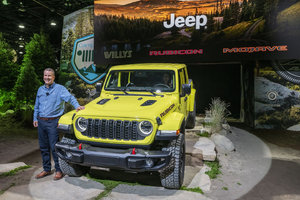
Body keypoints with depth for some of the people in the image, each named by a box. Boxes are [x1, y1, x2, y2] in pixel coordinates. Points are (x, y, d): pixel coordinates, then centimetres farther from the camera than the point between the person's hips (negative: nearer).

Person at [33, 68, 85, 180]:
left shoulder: (60, 89, -4)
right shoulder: (40, 89, 14)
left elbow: (70, 97, -19)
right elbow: (37, 106, 20)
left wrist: (77, 106, -36)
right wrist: (35, 118, 14)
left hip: (53, 122, -6)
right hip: (41, 122, 6)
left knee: (54, 147, -3)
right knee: (43, 147, 13)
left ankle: (58, 170, 10)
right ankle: (46, 169, 27)